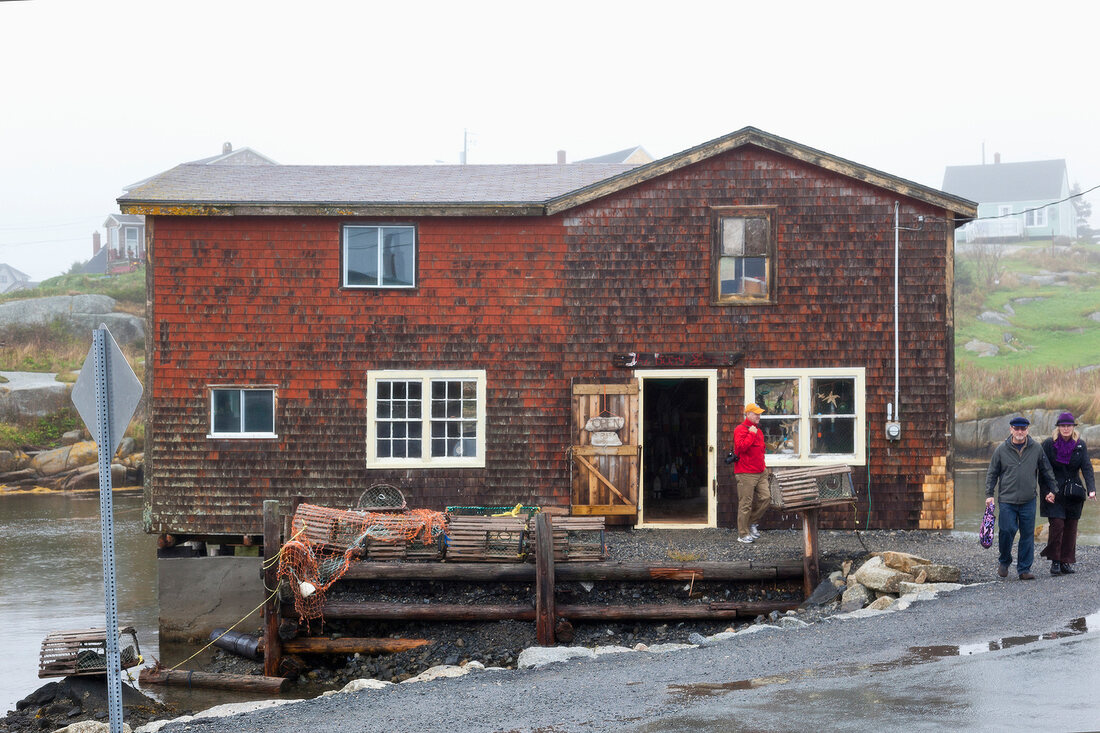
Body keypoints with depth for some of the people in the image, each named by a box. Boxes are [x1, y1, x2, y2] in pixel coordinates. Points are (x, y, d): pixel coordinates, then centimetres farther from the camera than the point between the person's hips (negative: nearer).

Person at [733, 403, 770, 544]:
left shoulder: (758, 430, 19)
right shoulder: (740, 430, -8)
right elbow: (741, 446, -24)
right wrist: (751, 434, -17)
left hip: (760, 472, 8)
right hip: (746, 474, -8)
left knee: (766, 497, 0)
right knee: (745, 504, -5)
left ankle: (752, 523, 18)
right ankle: (743, 534, 1)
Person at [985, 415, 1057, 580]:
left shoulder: (1036, 449, 4)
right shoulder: (1002, 449, 2)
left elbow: (1046, 472, 15)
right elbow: (992, 473, 8)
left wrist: (1050, 491, 11)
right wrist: (989, 494, 1)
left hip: (1028, 501, 1)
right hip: (1007, 500, -1)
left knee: (1028, 534, 1)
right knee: (1006, 531, -9)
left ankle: (1024, 569, 9)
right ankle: (1004, 561, 15)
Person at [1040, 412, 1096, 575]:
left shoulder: (1080, 445, 4)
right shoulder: (1049, 444, -3)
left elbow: (1087, 468, -4)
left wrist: (1091, 489, -18)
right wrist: (1047, 491, -13)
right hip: (1054, 493, -3)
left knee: (1071, 527, 3)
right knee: (1057, 524, -12)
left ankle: (1066, 562, 10)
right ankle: (1054, 562, -1)